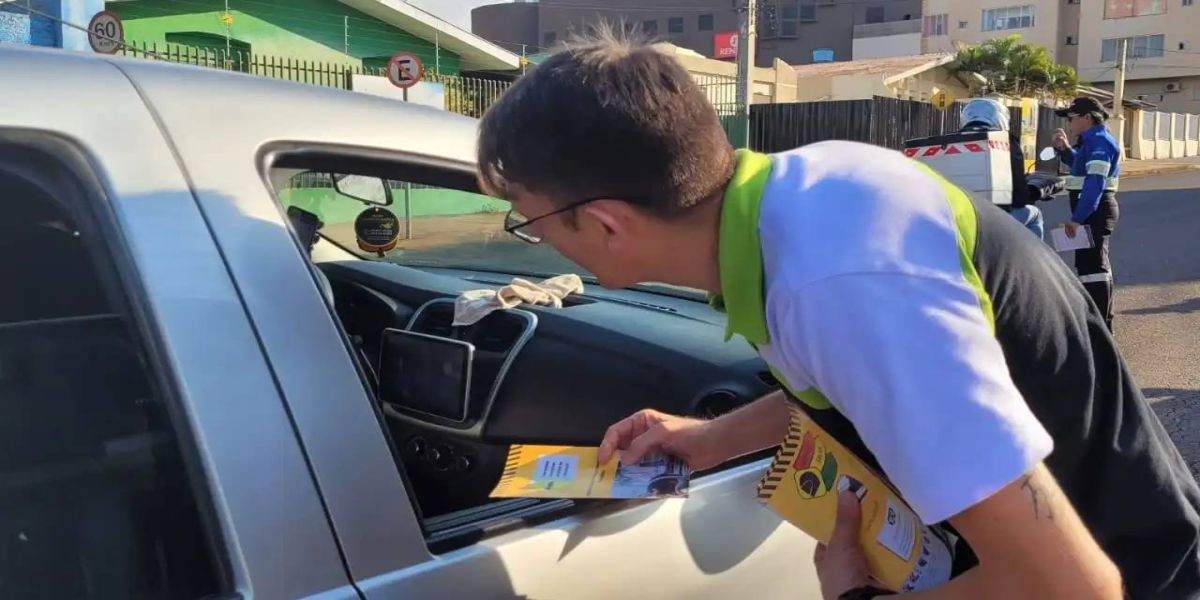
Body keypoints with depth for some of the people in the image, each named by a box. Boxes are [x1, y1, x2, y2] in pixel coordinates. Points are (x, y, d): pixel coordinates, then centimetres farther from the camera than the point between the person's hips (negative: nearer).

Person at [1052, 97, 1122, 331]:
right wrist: (1064, 149, 14)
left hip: (1094, 210, -11)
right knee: (1098, 264, 18)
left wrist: (1077, 218, -30)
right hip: (1095, 210, 11)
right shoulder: (1093, 140, 15)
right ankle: (1103, 323, 30)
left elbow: (1094, 184, -27)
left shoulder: (1099, 141, -17)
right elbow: (1081, 167, 31)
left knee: (1091, 265, -11)